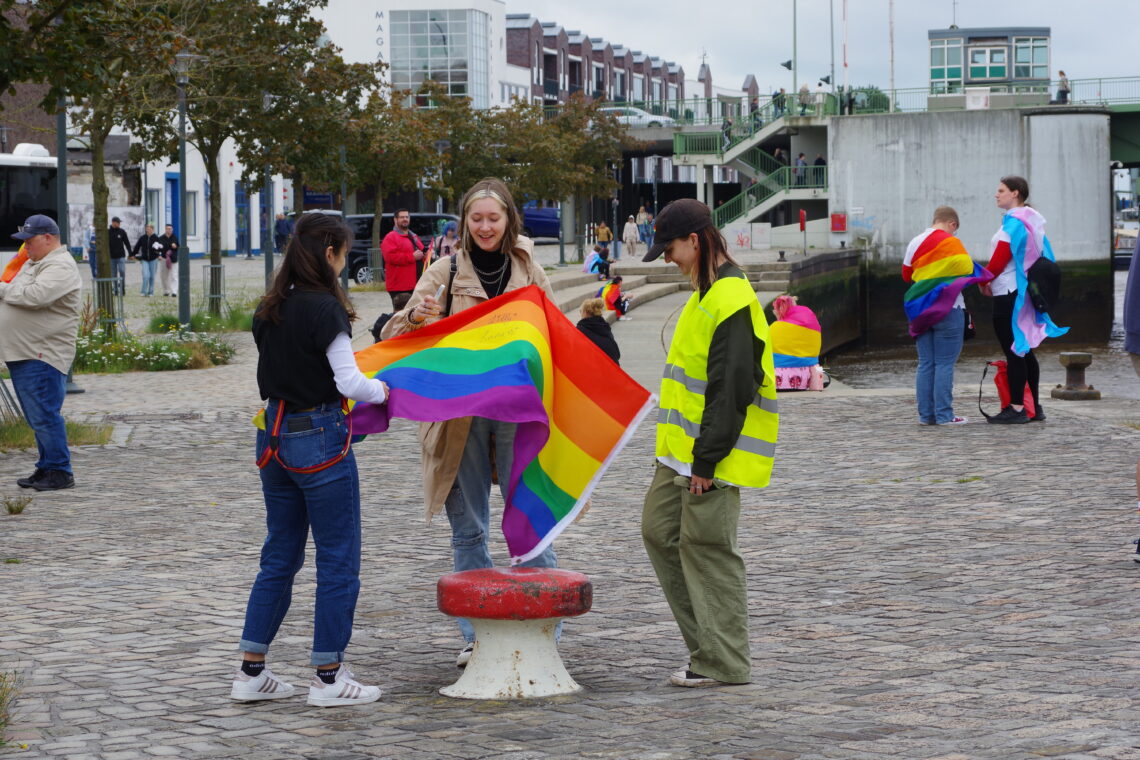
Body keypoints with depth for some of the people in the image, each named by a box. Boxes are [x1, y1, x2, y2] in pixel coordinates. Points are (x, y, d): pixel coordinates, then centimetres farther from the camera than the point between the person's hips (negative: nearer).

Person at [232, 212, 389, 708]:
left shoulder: (269, 309, 8)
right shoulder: (324, 308, -15)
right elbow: (349, 381, -16)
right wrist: (381, 390, 3)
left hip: (275, 438, 8)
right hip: (320, 439, -8)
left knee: (280, 556, 15)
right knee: (338, 559, 2)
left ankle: (251, 672, 16)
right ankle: (328, 678, 5)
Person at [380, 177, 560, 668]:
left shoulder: (529, 271, 9)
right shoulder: (445, 272, 4)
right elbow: (395, 337, -1)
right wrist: (415, 316, -23)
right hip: (459, 411, 0)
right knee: (468, 527, 5)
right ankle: (475, 636, 12)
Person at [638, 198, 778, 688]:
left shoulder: (731, 300, -19)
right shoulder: (707, 293, 14)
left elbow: (732, 389, -22)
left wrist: (706, 460, -20)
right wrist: (684, 452, 19)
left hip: (713, 458, -10)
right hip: (683, 453, 10)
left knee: (706, 546, -4)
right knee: (660, 531, 13)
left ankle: (725, 662, 4)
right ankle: (706, 640, 19)